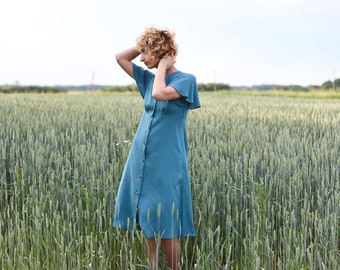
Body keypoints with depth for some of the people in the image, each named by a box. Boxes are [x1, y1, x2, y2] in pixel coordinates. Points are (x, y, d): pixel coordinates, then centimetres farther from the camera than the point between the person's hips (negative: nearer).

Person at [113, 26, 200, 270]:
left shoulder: (186, 80, -7)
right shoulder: (150, 79, 12)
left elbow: (160, 94, -25)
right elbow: (120, 57, 18)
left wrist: (163, 65, -10)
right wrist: (145, 43, 8)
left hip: (166, 164, -7)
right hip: (142, 161, 7)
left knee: (166, 231, -1)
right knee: (149, 229, 10)